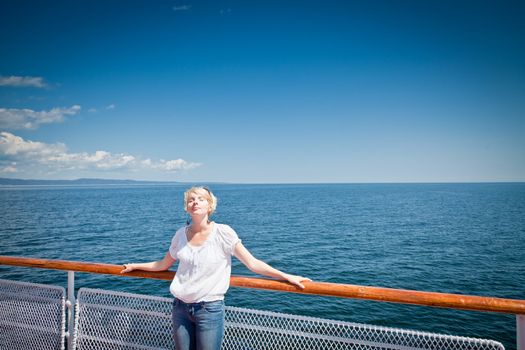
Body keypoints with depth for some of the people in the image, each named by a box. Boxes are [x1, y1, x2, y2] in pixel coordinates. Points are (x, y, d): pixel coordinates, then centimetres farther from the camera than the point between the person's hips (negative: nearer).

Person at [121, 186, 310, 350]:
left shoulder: (223, 233, -11)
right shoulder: (181, 234, 0)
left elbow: (253, 263, -12)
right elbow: (164, 264, 16)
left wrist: (287, 277, -18)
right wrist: (134, 266, 23)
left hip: (210, 309, -3)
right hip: (181, 307, 4)